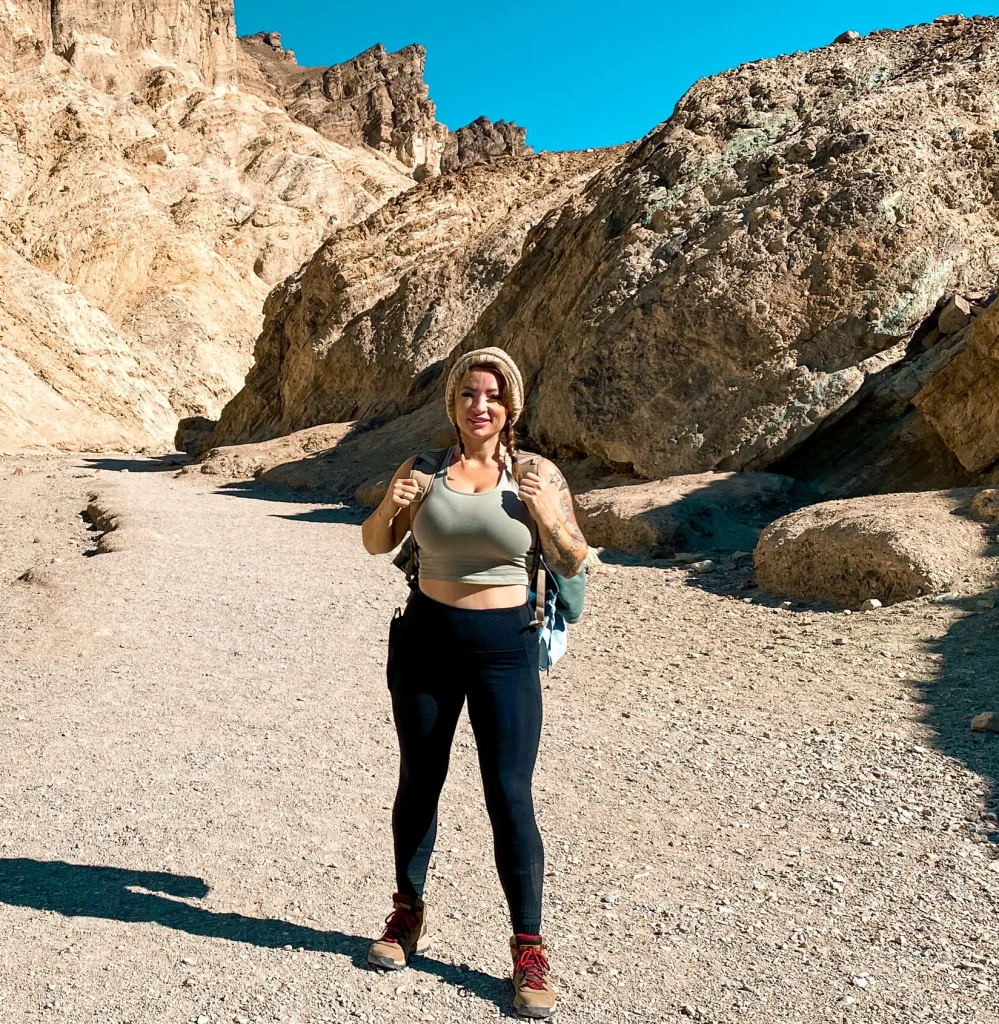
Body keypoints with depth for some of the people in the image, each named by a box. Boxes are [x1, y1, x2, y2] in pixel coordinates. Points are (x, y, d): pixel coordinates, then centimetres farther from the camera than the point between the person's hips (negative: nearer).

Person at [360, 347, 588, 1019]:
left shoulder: (538, 474, -4)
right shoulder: (425, 467, 1)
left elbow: (574, 565, 0)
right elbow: (376, 545, 11)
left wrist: (552, 519, -20)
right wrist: (390, 508, -10)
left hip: (505, 648, -2)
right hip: (426, 640, 3)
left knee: (510, 796, -3)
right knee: (419, 782, 15)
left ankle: (530, 950, 13)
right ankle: (409, 914, 36)